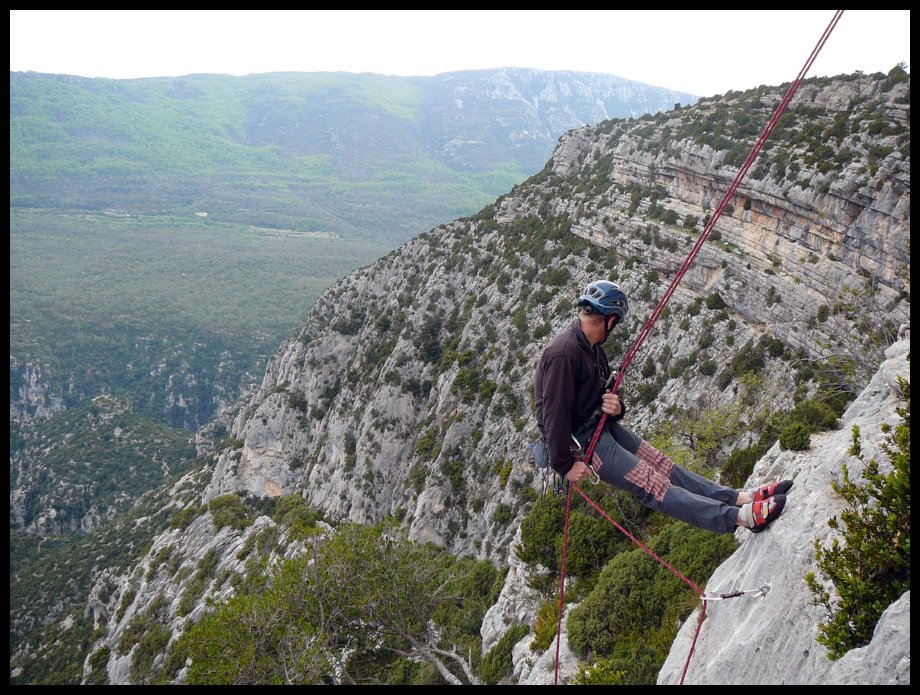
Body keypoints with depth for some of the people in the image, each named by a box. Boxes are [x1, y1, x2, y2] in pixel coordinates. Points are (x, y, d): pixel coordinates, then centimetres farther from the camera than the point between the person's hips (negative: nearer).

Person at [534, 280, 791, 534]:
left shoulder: (592, 349, 10)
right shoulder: (563, 353, -24)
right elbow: (554, 412, -25)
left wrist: (616, 407, -11)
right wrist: (565, 465, -22)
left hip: (601, 425, 10)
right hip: (580, 440, -10)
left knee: (663, 466, 4)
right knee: (652, 483, -13)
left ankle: (740, 498, 4)